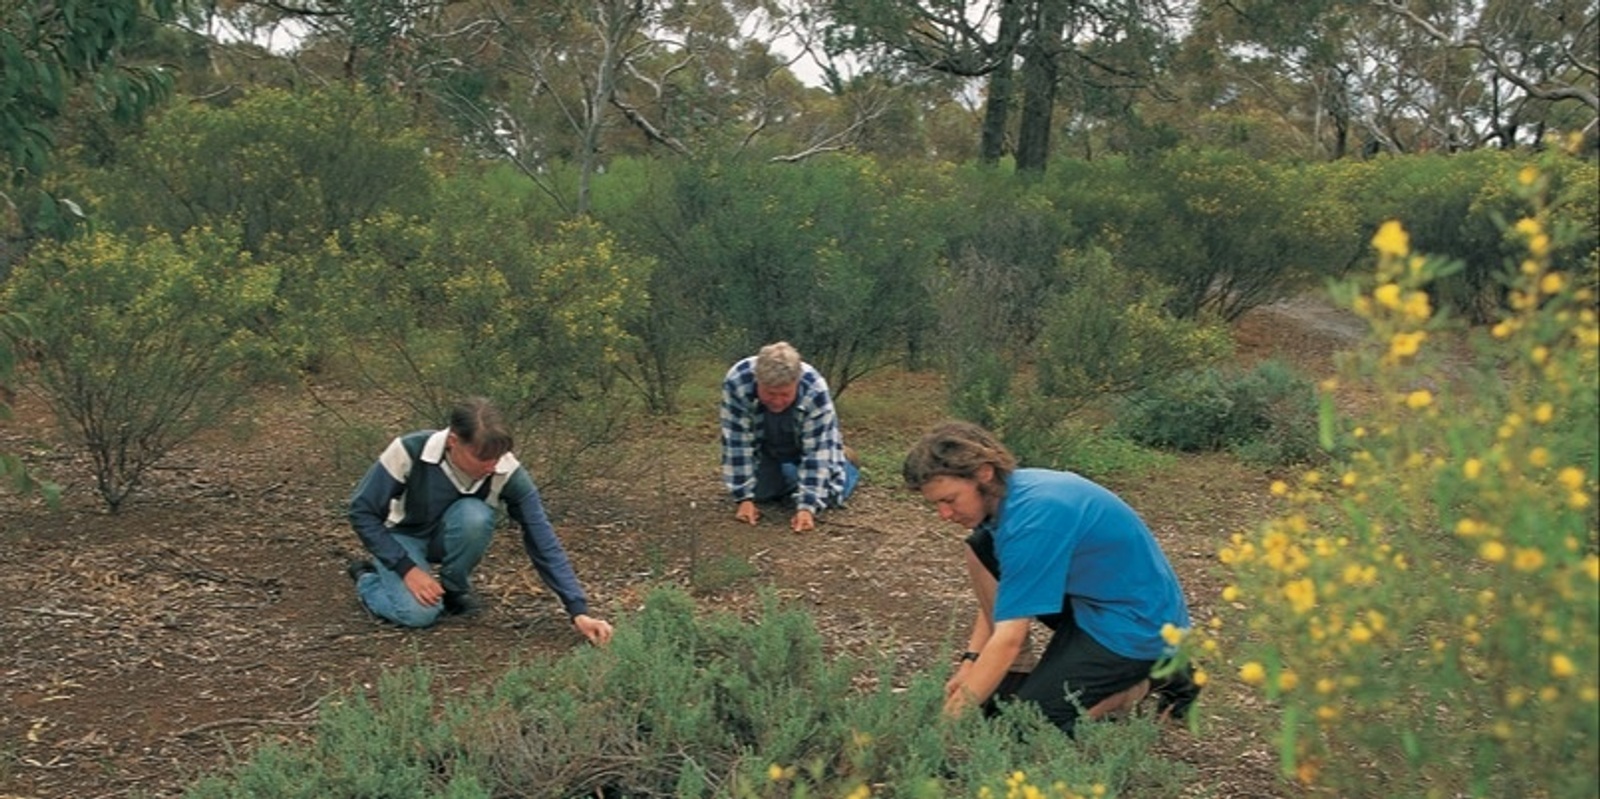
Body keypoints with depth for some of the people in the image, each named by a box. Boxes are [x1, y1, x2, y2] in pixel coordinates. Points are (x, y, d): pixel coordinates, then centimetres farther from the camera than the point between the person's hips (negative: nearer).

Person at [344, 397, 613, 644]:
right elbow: (361, 512, -19)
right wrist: (407, 568, -26)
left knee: (474, 515, -34)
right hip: (402, 535, -2)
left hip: (445, 538, 2)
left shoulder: (507, 472, -27)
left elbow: (544, 541, -25)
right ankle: (367, 578, 6)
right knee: (419, 613, -28)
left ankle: (454, 589, -4)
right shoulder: (409, 451, -32)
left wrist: (579, 611, -32)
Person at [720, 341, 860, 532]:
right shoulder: (737, 382, -37)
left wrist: (807, 506, -40)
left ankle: (846, 463, 22)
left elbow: (817, 451, -34)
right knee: (759, 493, -8)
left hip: (806, 446, -2)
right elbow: (737, 443, -28)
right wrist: (744, 497, -29)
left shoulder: (815, 391, -39)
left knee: (829, 495, -12)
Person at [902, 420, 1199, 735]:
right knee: (981, 548, 2)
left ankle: (1143, 685, 0)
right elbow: (1000, 596, 10)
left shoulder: (1034, 518, -29)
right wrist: (970, 663, 1)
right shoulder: (1009, 491, -2)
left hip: (1137, 625, -9)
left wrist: (948, 720, -27)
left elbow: (1009, 640, -30)